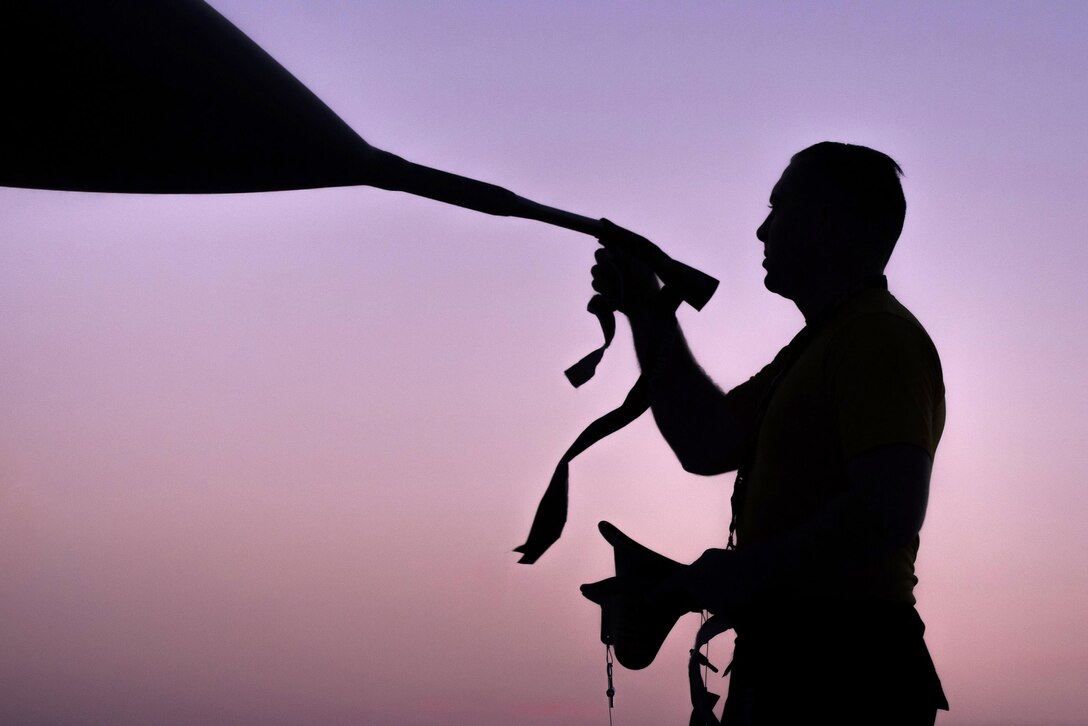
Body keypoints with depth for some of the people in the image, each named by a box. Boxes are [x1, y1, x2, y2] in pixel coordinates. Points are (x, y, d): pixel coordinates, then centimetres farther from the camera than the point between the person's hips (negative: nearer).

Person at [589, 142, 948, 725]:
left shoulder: (880, 338, -13)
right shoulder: (818, 346, 22)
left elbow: (890, 511, -25)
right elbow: (707, 444, 18)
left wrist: (747, 571, -19)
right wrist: (649, 314, 17)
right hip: (795, 667, 10)